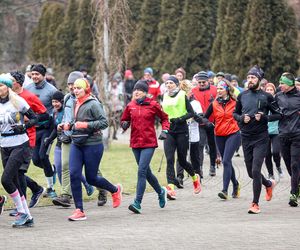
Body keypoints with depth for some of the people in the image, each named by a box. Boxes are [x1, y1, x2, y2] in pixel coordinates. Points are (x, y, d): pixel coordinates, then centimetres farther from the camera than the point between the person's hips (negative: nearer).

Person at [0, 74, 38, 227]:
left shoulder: (18, 101, -7)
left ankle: (22, 212, -4)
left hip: (19, 145, -6)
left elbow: (34, 118, -2)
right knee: (14, 183, 5)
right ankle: (28, 218, 12)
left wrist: (23, 127, -18)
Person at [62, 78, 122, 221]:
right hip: (76, 144, 7)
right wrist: (69, 126, 6)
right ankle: (79, 211, -1)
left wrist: (86, 125, -24)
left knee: (91, 178, 4)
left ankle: (115, 190, 33)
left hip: (92, 145, -7)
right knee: (74, 175, -6)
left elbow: (104, 122, -18)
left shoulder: (93, 104, -12)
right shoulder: (76, 104, 10)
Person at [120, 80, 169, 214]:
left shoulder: (153, 105, -4)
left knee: (141, 171, -15)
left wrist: (164, 130, -4)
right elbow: (124, 120, 16)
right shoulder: (130, 106, 5)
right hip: (135, 143, 5)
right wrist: (124, 124, -6)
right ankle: (160, 191, 41)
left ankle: (137, 203, -17)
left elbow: (164, 118, 10)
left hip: (149, 143, -5)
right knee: (146, 172, 15)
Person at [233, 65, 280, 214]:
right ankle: (269, 184, 42)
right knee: (251, 172, 12)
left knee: (256, 171, -13)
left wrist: (264, 117, -15)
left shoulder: (266, 97, -3)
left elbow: (278, 115, 1)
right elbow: (235, 113, 18)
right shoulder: (242, 96, 7)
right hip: (246, 138, 5)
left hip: (261, 138, -5)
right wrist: (242, 118, -3)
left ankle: (255, 204, -4)